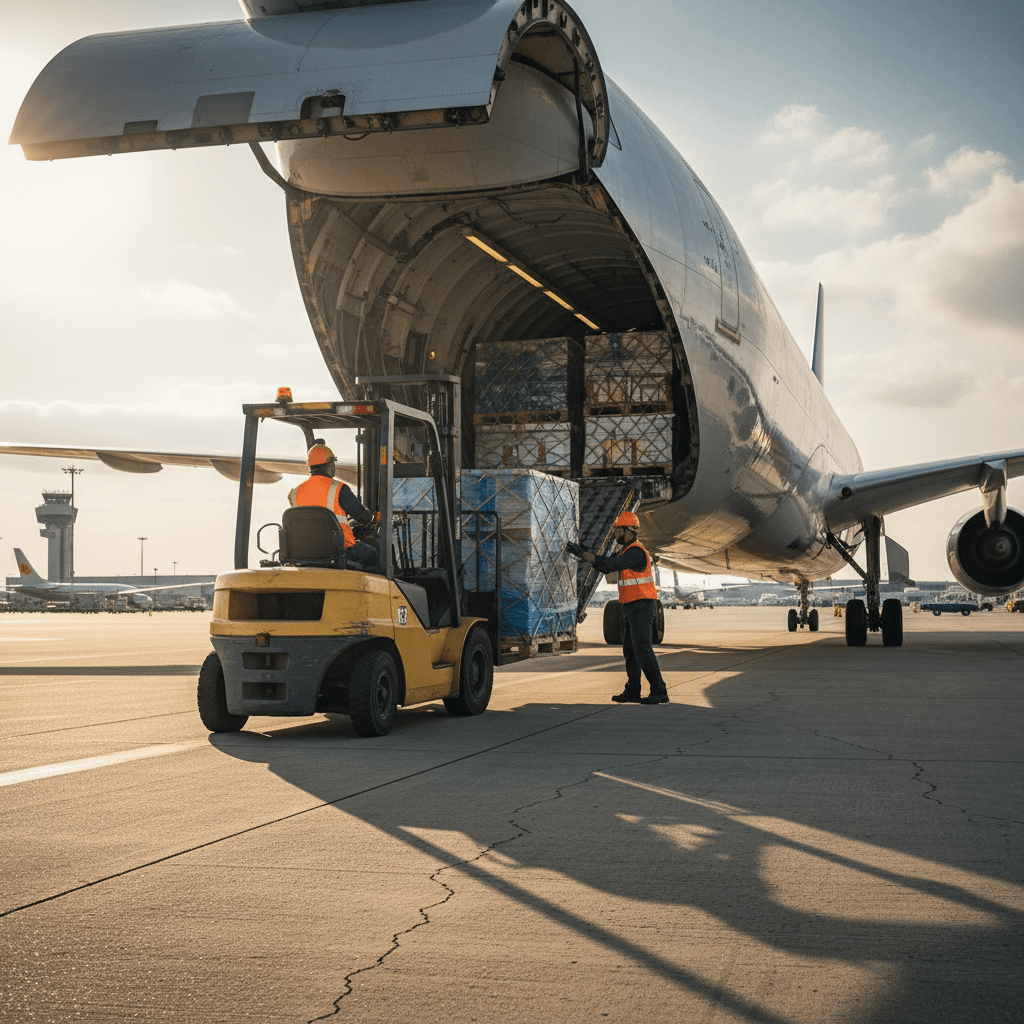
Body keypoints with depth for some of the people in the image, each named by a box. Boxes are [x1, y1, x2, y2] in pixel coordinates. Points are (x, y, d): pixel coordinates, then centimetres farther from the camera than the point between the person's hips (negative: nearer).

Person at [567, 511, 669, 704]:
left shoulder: (636, 552, -18)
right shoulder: (626, 550, 16)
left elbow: (610, 565, -25)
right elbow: (605, 563, 17)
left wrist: (583, 554, -21)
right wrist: (583, 552, 5)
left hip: (642, 607, -10)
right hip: (631, 608, 10)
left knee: (643, 650, -13)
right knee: (630, 651, 13)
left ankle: (660, 692, -12)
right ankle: (632, 692, 19)